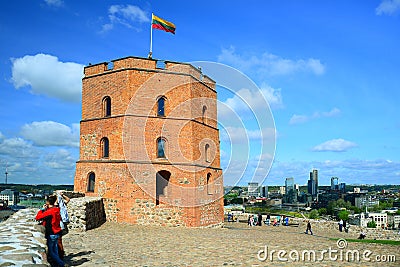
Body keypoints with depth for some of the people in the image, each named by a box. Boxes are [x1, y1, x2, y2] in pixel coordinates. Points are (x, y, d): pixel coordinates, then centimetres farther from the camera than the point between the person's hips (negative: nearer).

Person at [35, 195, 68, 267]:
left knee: (50, 252, 2)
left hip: (51, 235, -7)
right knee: (55, 251, 17)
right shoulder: (57, 210, 2)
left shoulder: (49, 211, -21)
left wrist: (43, 209, -5)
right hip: (57, 233, 7)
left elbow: (37, 217, -17)